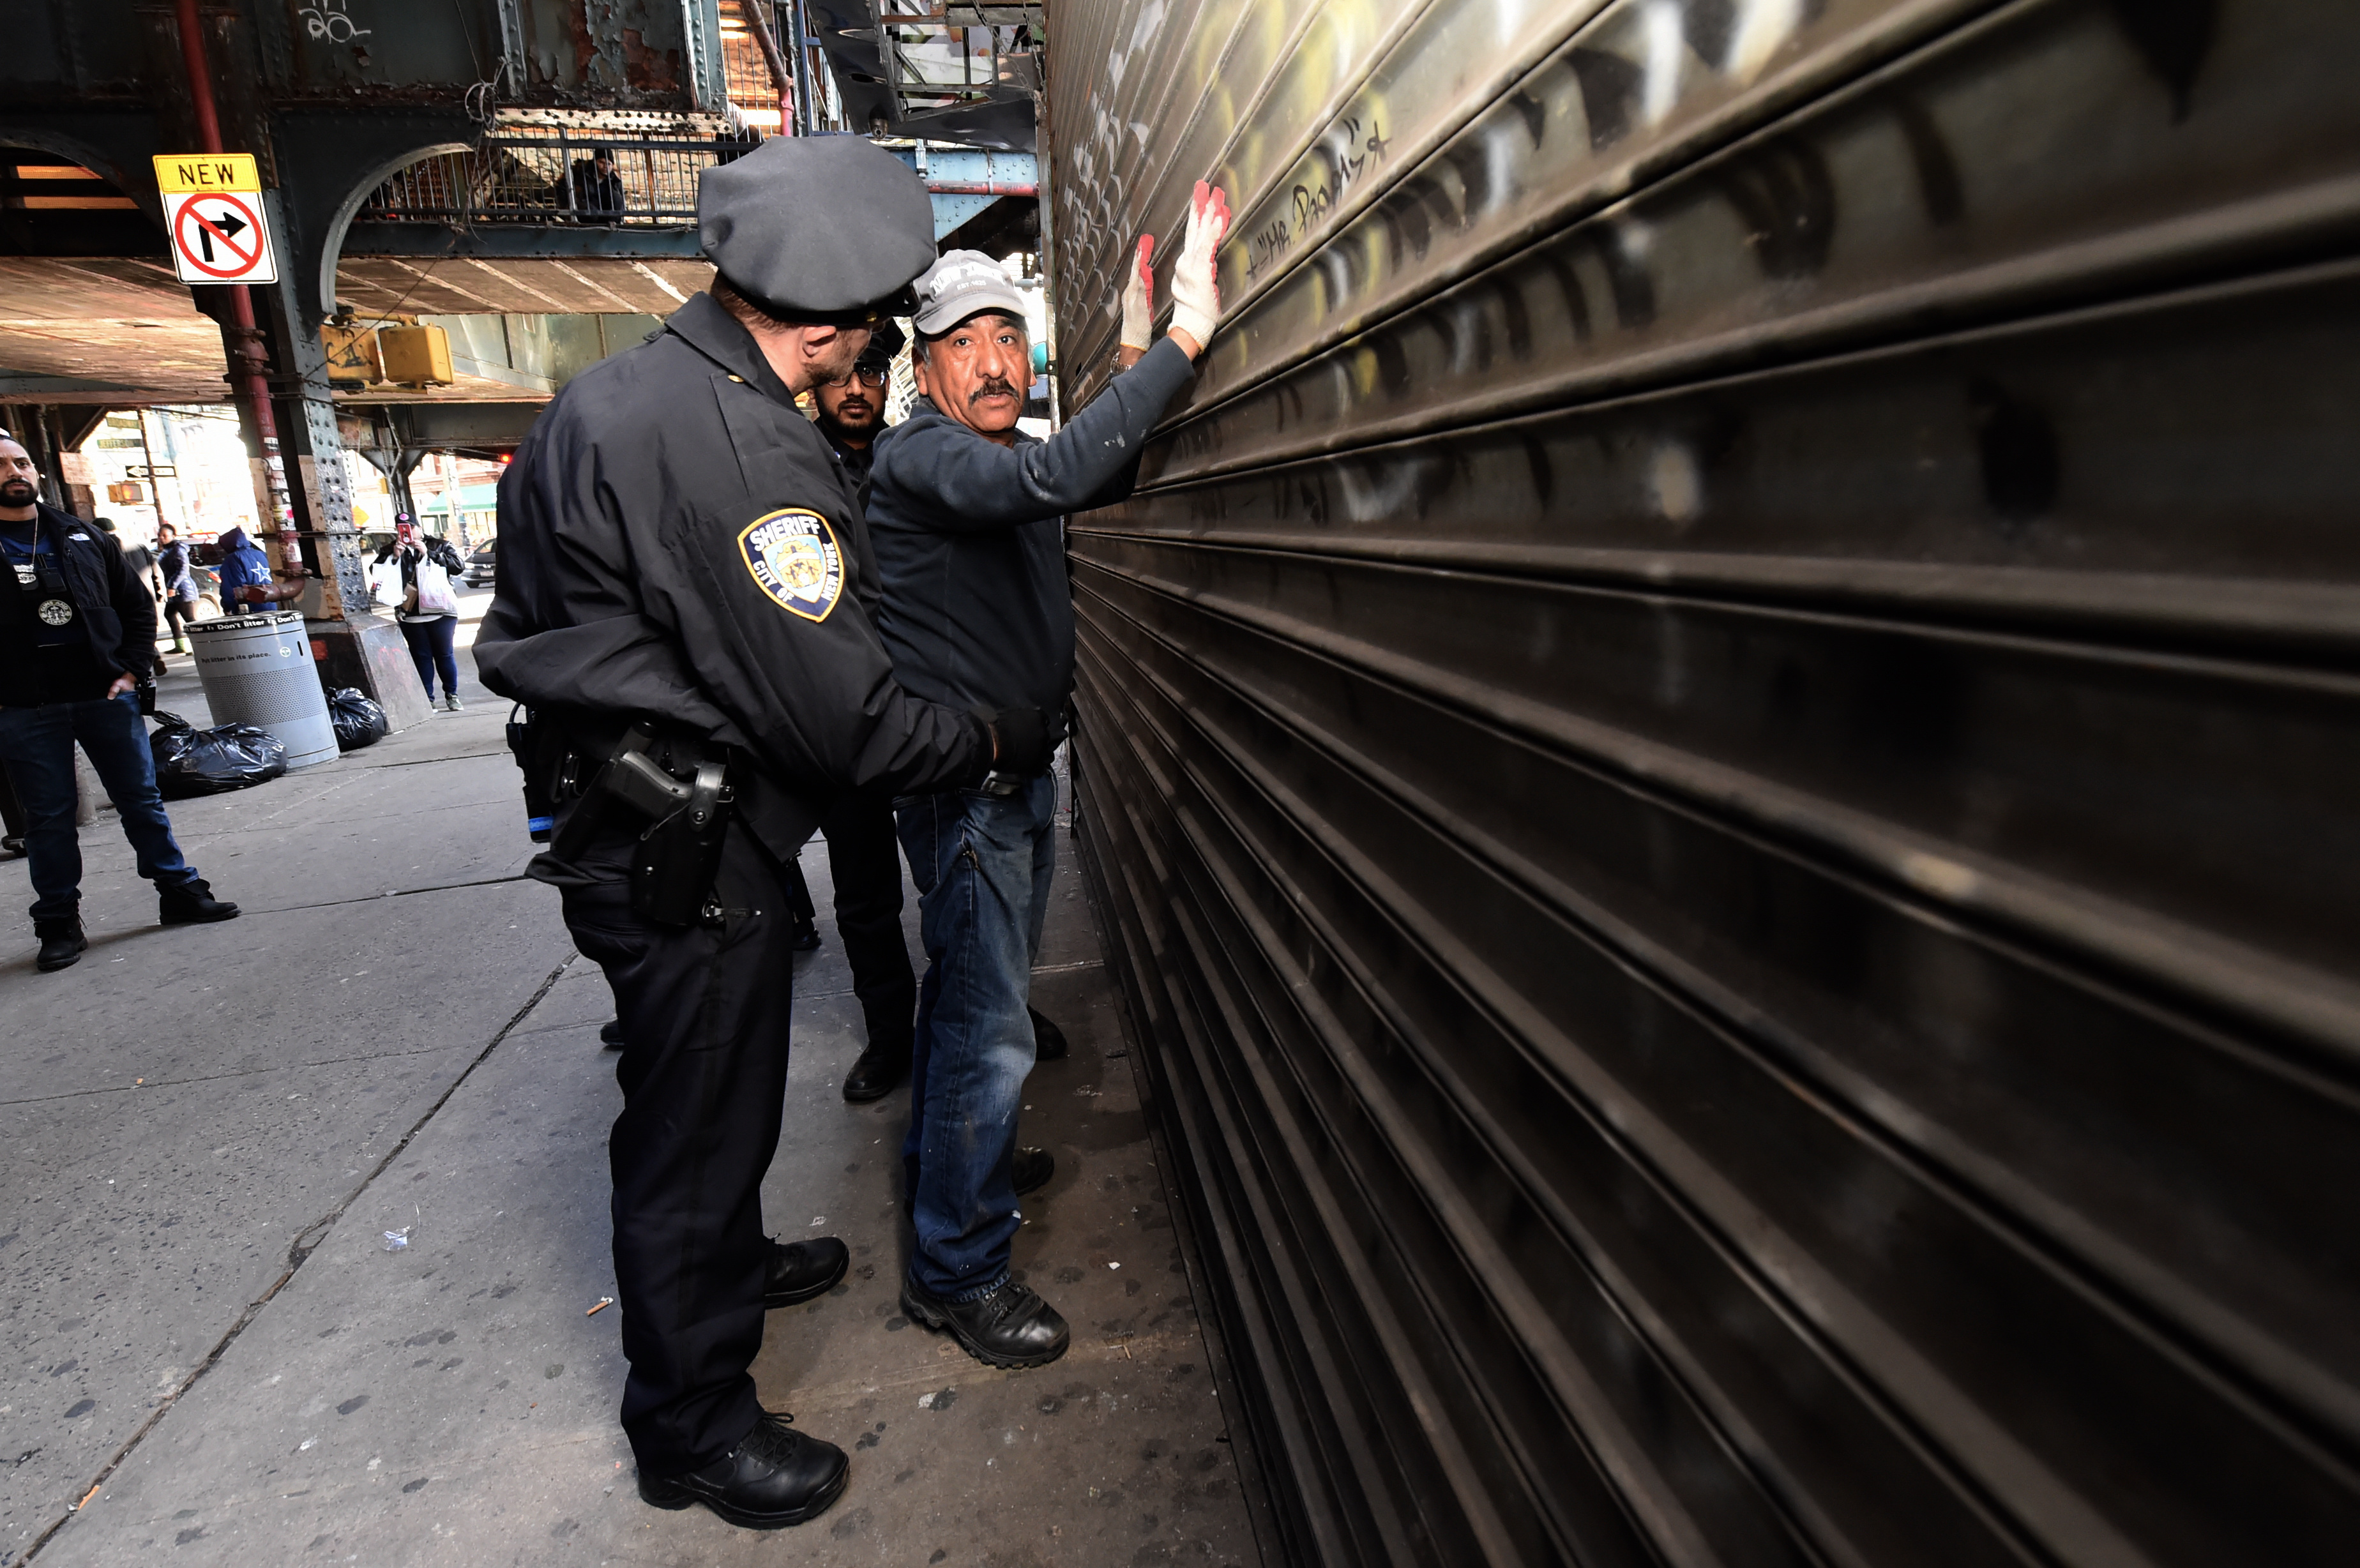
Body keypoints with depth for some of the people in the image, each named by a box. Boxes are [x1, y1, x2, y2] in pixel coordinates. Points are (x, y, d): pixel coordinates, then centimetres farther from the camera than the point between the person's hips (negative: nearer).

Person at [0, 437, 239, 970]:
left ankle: (180, 893, 18)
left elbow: (138, 605, 13)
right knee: (48, 817, 6)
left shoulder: (82, 537, 9)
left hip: (105, 694, 2)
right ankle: (59, 923, 14)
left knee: (142, 799, 8)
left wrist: (132, 670, 1)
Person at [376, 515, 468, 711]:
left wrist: (429, 553, -11)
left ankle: (452, 695, 16)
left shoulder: (438, 545, 7)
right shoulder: (390, 551, 12)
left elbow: (459, 566, -6)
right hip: (410, 614, 2)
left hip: (440, 611, -2)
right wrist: (394, 556, -10)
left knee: (444, 654, 4)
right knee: (421, 656, 2)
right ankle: (427, 699, 5)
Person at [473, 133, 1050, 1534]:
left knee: (705, 1085, 28)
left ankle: (730, 1262, 53)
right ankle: (693, 1428, 28)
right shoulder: (732, 446, -27)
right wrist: (997, 742, -10)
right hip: (687, 846, -10)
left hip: (656, 816, 10)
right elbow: (844, 720, -26)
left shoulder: (641, 383, 7)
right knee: (700, 1113, 6)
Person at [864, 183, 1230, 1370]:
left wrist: (1144, 355, 5)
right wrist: (1184, 335, -34)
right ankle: (954, 1273, 10)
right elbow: (1059, 476, -36)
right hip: (960, 778, -10)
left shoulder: (1008, 458, 12)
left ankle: (943, 1157, 45)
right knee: (991, 1026, -6)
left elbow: (1111, 476, 20)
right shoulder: (919, 458, -18)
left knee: (970, 990, 23)